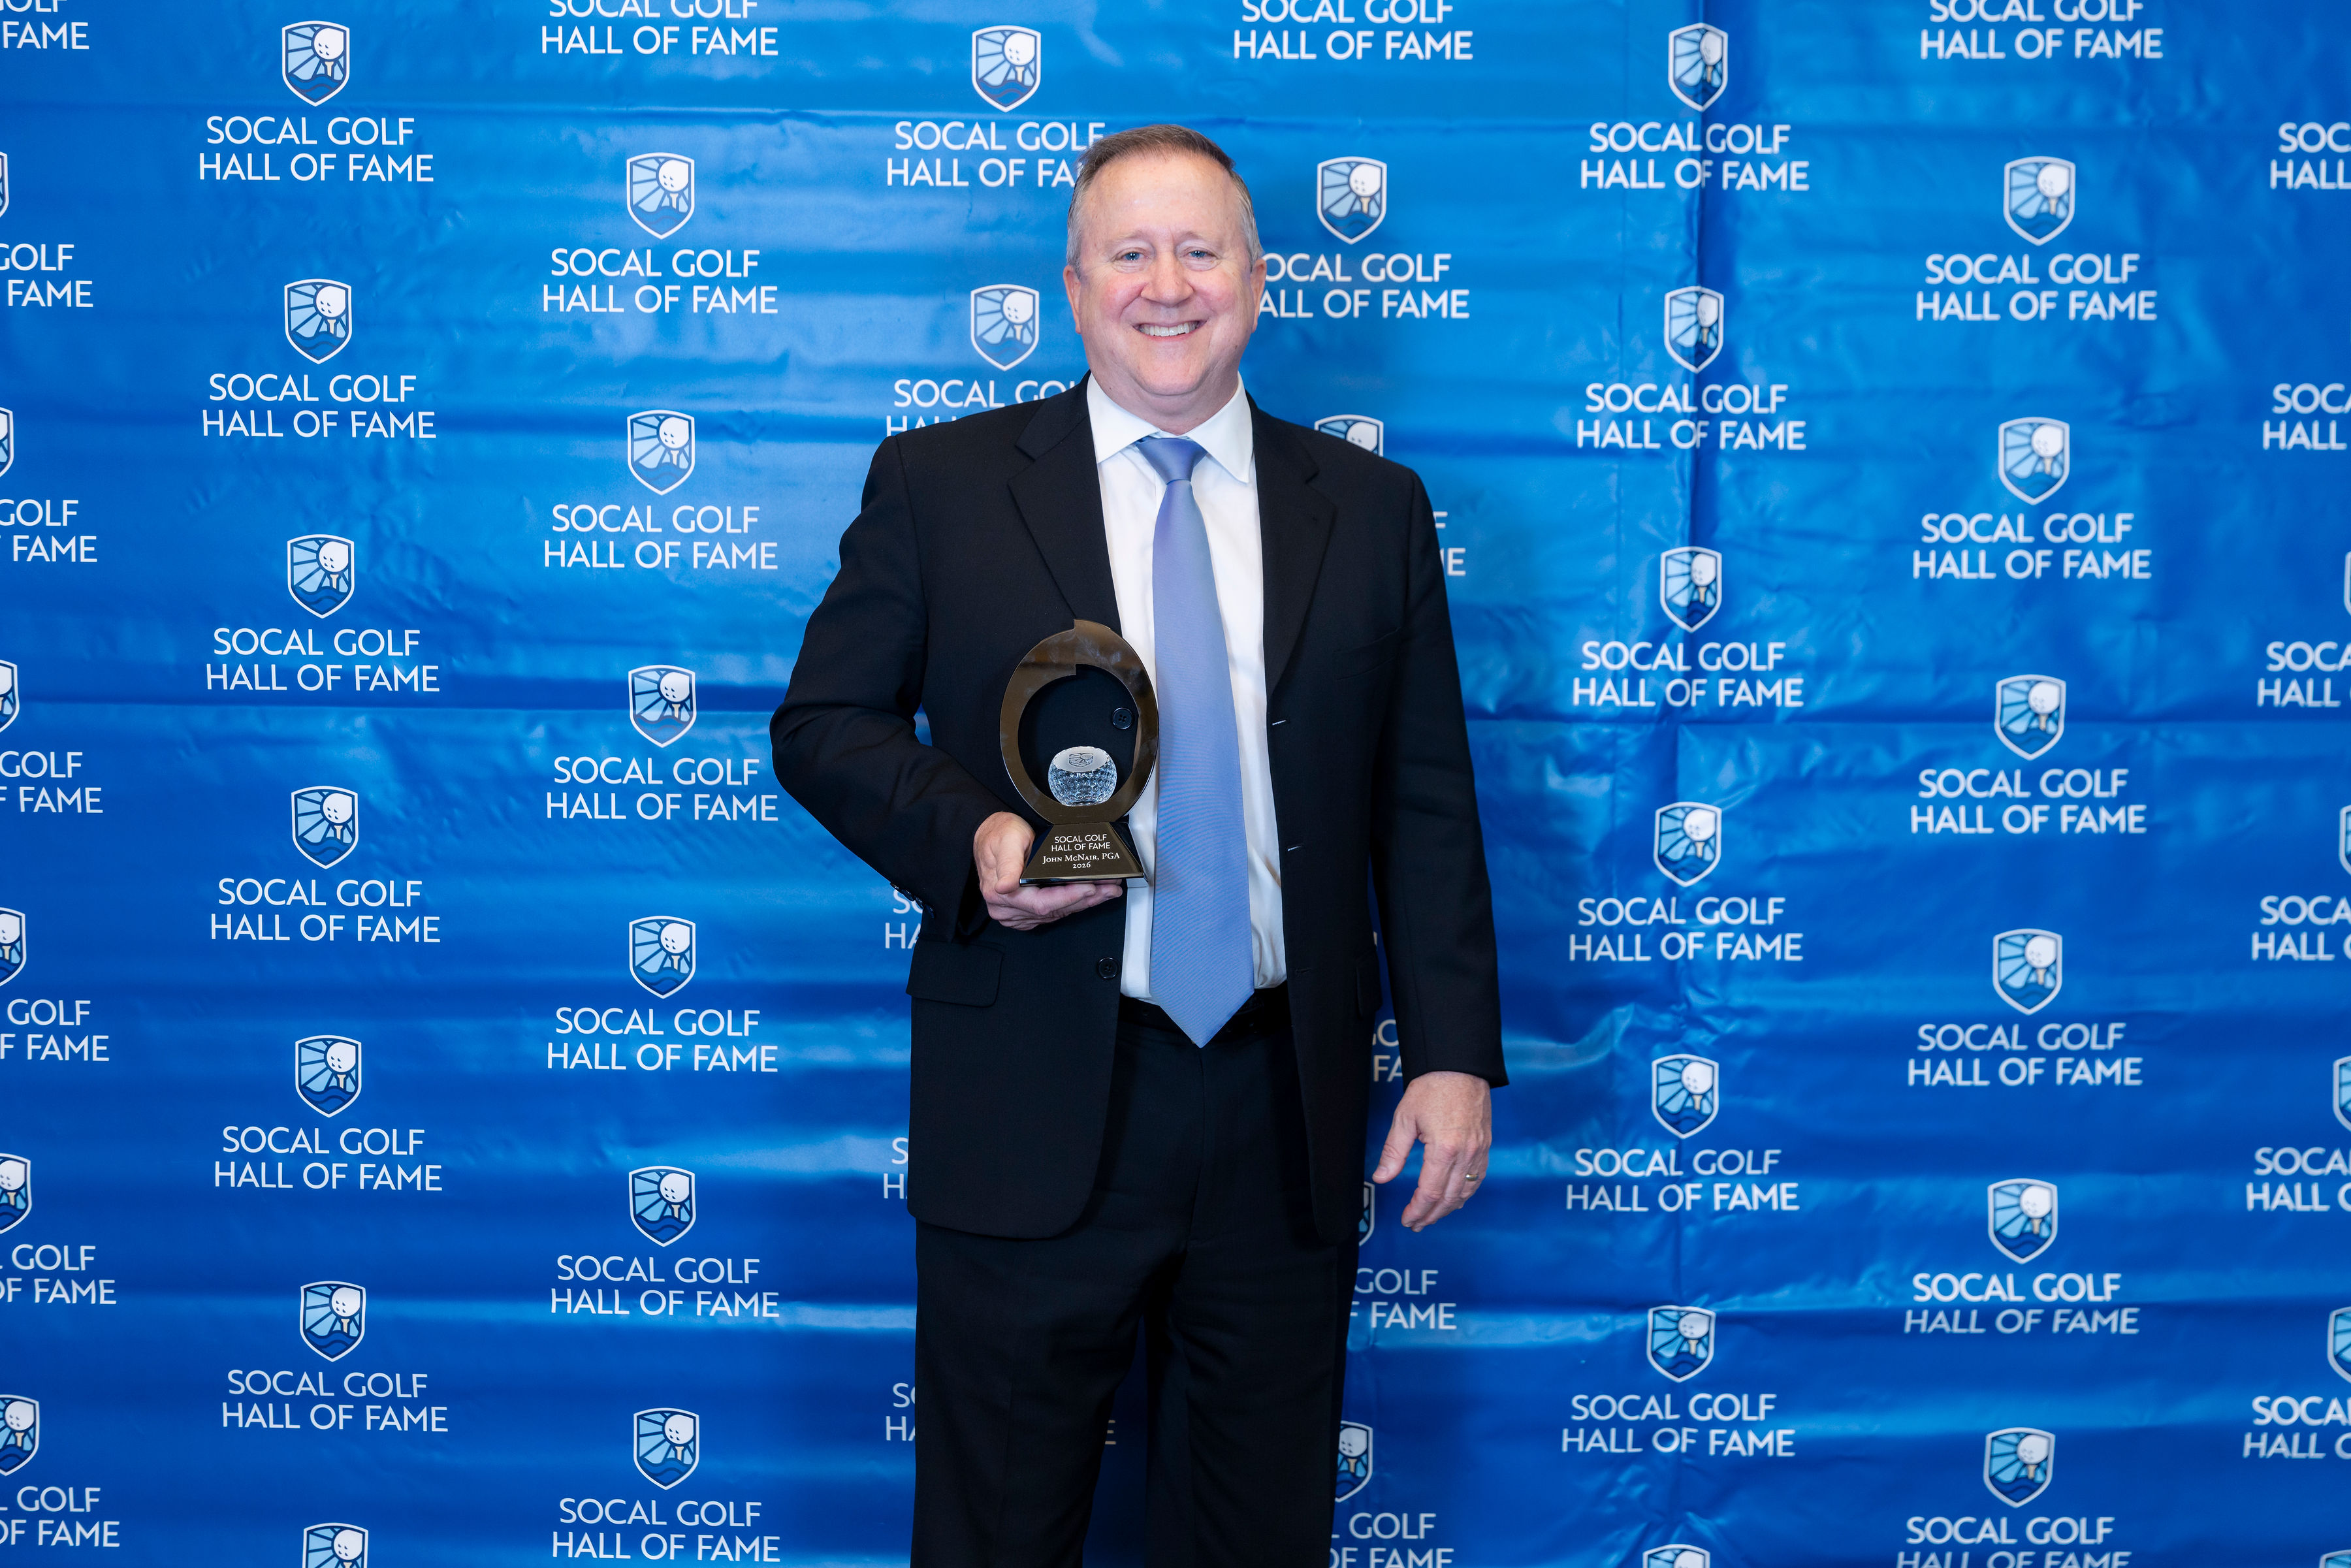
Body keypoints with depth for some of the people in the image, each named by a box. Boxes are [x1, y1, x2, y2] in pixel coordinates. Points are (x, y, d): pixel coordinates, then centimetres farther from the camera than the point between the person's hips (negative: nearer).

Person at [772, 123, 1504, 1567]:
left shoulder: (1373, 509, 8)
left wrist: (1457, 1056, 0)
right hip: (1034, 1115, -2)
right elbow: (823, 726, 5)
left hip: (1291, 1119, 2)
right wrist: (966, 834, -15)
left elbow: (1427, 803, 7)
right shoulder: (940, 484, 3)